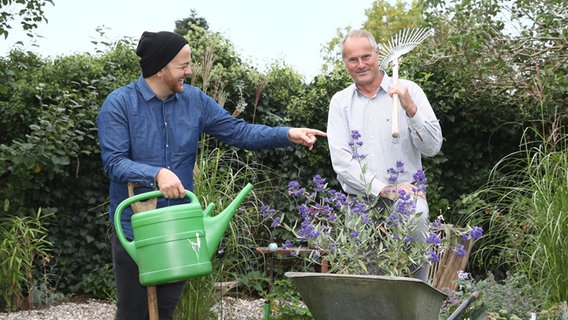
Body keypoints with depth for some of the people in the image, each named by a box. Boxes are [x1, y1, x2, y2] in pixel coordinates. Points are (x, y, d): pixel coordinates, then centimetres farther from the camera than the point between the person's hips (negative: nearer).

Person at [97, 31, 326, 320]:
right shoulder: (119, 104, -9)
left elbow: (238, 131, 3)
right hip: (135, 228, -4)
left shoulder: (194, 100, 3)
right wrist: (157, 174, -32)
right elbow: (114, 162, -17)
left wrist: (288, 134, -9)